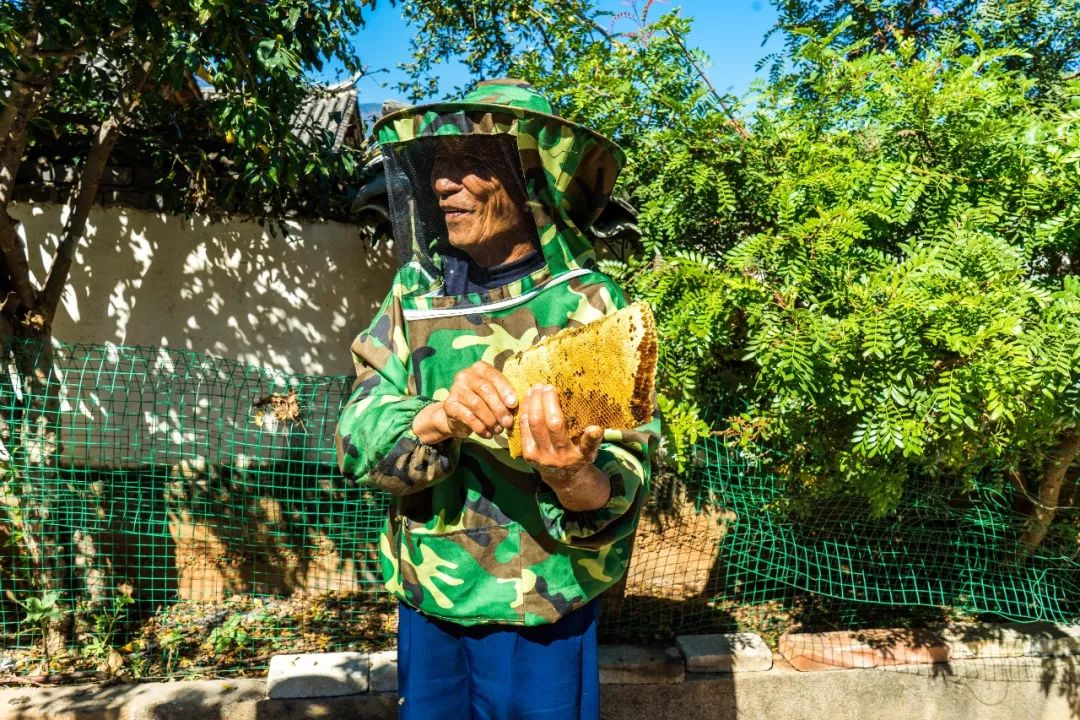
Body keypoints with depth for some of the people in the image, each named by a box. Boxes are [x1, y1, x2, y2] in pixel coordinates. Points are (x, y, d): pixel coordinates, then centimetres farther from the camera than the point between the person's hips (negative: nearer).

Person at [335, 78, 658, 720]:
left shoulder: (592, 304, -14)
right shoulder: (416, 292, -3)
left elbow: (629, 467, -15)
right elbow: (358, 438, -10)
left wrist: (578, 481, -38)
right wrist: (438, 419, -31)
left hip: (541, 611, -3)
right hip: (425, 598, 4)